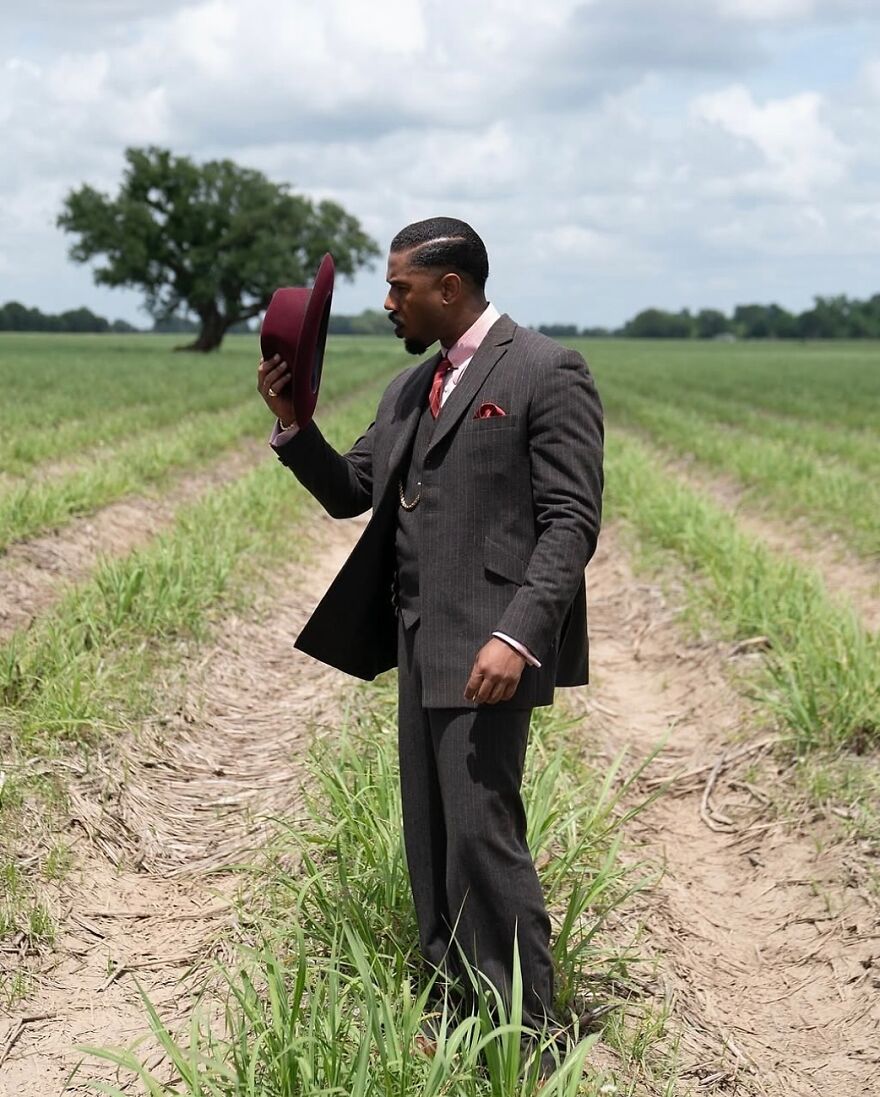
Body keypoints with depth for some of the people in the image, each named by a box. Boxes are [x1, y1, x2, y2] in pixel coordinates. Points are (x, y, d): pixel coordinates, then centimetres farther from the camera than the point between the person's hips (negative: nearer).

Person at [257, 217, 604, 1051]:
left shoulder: (545, 373, -8)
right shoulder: (408, 389, 17)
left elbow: (571, 520, -13)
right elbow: (348, 491, 20)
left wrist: (520, 635, -23)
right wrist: (292, 424, 3)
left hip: (489, 647, -8)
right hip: (419, 642, 8)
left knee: (482, 833, -9)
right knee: (430, 838, 11)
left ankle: (526, 1035, 3)